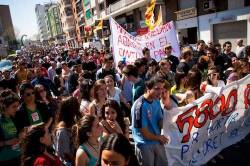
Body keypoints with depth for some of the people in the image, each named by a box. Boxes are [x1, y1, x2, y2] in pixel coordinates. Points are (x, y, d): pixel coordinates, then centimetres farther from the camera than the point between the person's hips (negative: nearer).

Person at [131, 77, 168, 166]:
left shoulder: (157, 102, -1)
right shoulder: (140, 106, -24)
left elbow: (160, 122, 3)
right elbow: (144, 133, -19)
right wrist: (159, 137, -4)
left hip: (158, 143, 7)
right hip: (145, 145, -6)